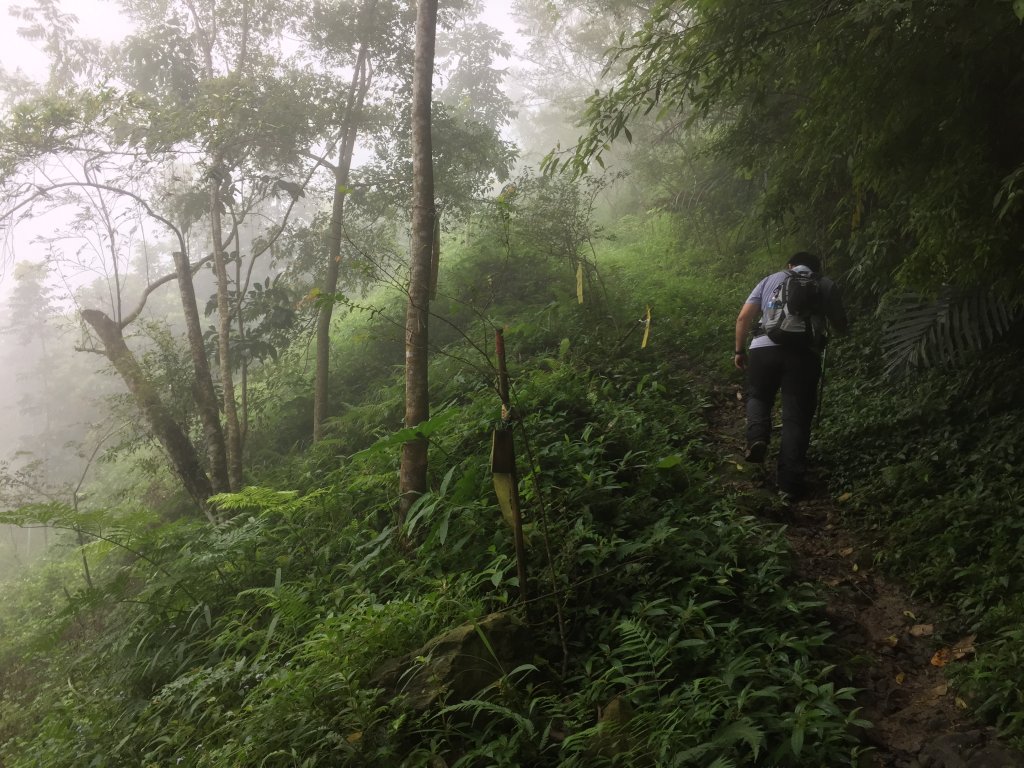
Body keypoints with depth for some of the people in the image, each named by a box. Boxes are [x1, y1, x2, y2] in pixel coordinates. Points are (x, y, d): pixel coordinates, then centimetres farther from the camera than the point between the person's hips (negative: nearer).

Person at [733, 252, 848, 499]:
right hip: (804, 352, -1)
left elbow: (743, 318, 13)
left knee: (758, 396, 25)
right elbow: (842, 327, 25)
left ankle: (757, 437, -4)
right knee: (796, 417, 4)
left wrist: (740, 351, 21)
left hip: (764, 347, 1)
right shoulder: (826, 285, 21)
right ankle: (790, 484, 0)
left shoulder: (770, 280, 22)